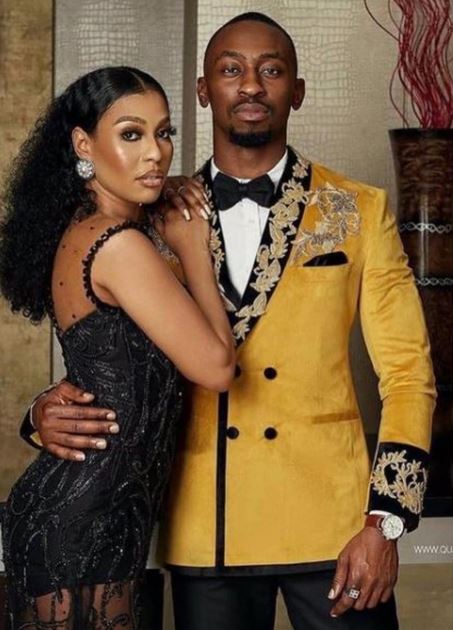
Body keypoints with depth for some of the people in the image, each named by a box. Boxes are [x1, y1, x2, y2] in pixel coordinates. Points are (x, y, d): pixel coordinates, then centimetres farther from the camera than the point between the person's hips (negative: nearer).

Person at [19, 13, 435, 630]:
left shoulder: (359, 211, 2)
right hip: (203, 532, 2)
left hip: (329, 526, -1)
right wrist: (51, 412, -10)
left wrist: (385, 521, -8)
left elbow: (407, 371, 1)